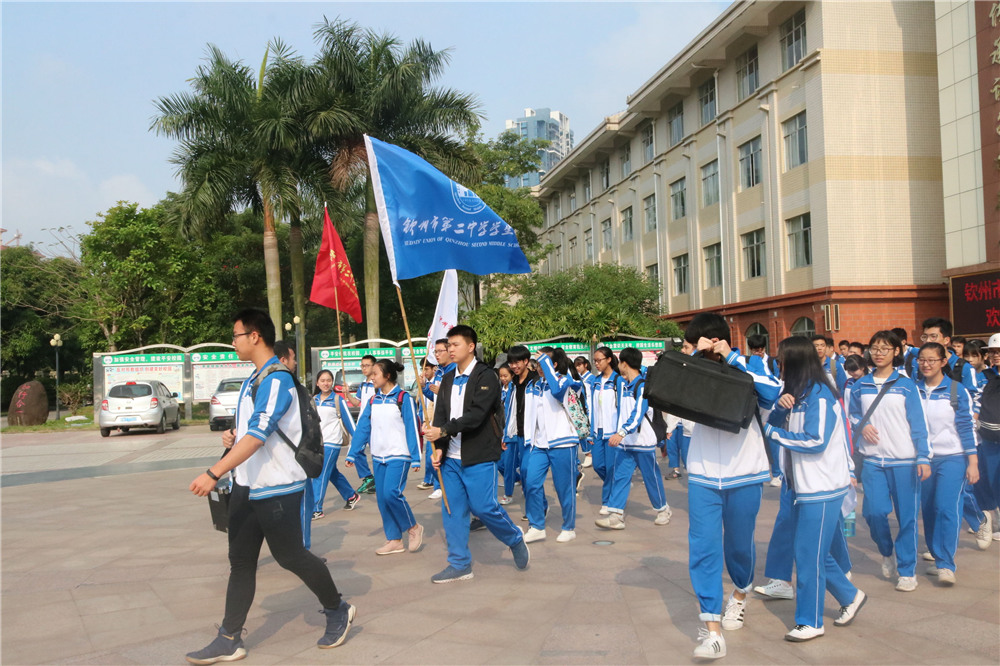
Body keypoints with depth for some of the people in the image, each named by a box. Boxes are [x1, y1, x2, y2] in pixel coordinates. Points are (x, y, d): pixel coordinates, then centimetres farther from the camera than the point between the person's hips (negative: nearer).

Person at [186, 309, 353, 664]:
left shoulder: (277, 380, -18)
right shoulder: (255, 378, 14)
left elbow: (258, 435, -27)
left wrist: (214, 473, -33)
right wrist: (233, 437, 6)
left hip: (277, 488, -9)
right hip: (247, 486, 9)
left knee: (290, 555, 2)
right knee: (241, 561, 9)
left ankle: (338, 610, 23)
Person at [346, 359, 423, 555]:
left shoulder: (403, 398, -8)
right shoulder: (373, 401, 9)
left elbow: (412, 428, -10)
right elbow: (362, 428, 10)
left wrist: (416, 458, -13)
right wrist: (352, 454, 6)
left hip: (399, 456, -6)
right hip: (379, 457, 6)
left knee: (391, 493, -18)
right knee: (382, 498, 5)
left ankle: (413, 527, 5)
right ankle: (394, 540, 15)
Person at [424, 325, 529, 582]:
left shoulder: (486, 377, -9)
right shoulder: (447, 380, 13)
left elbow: (475, 415, -20)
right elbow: (440, 416, 7)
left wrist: (443, 431, -24)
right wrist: (439, 447, -7)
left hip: (478, 457, -6)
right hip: (451, 457, 6)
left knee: (483, 507, -6)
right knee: (452, 509, 6)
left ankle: (516, 539, 21)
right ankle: (459, 564, 17)